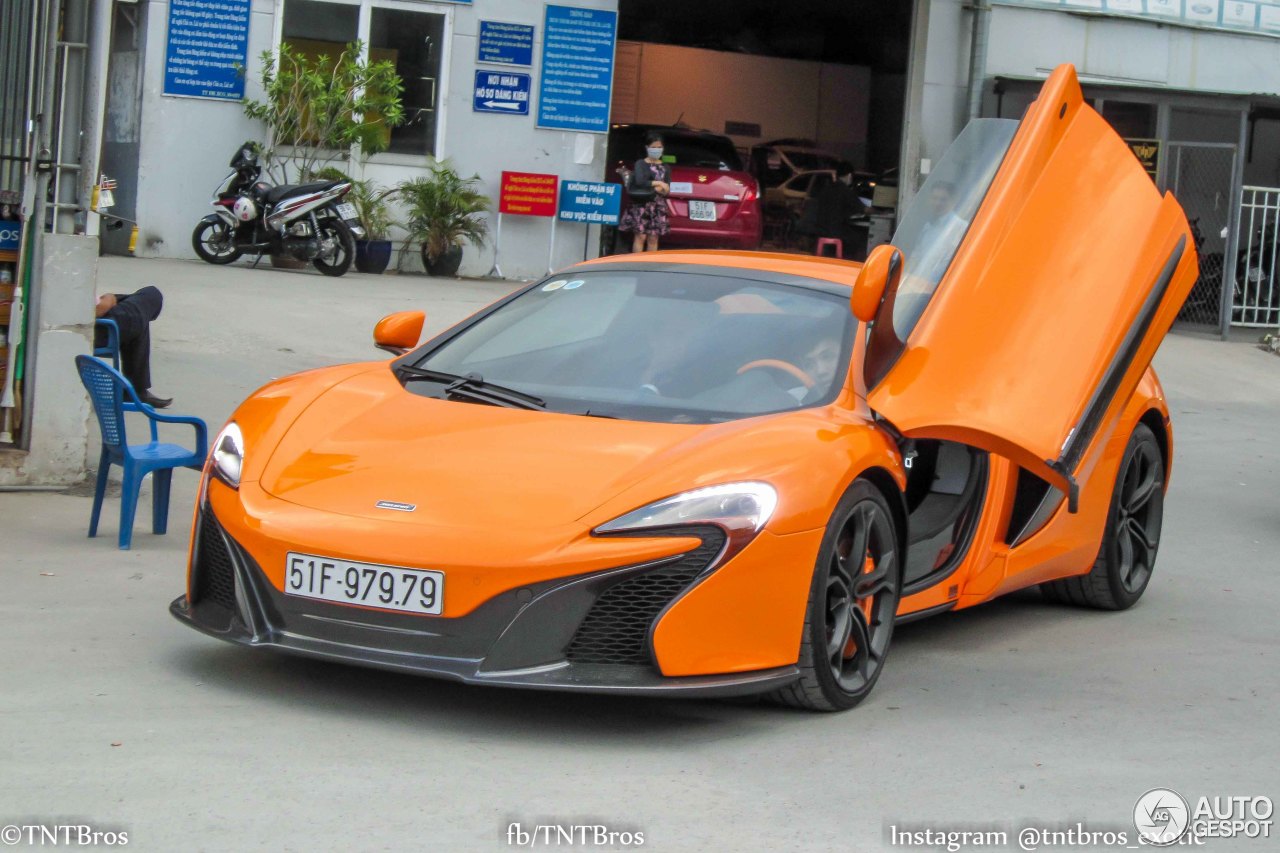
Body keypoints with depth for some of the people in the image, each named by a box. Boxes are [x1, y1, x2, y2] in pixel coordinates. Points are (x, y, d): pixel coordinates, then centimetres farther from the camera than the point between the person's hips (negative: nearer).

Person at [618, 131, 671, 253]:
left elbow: (667, 189, 7)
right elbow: (639, 181, -14)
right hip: (641, 204, -3)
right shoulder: (641, 164, 3)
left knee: (653, 238, 1)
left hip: (658, 206, 3)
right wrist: (658, 183, -10)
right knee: (640, 236, -9)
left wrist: (660, 188, -14)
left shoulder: (665, 168, 14)